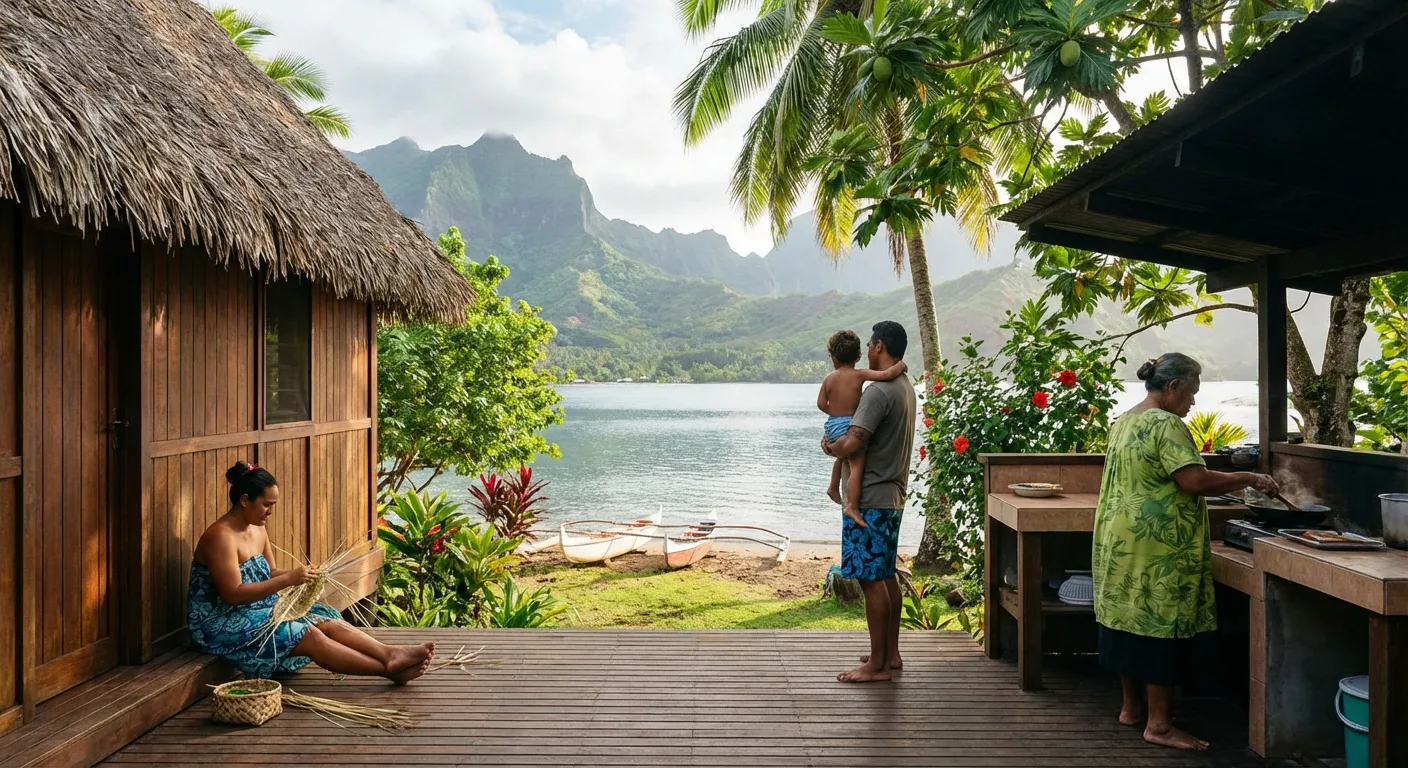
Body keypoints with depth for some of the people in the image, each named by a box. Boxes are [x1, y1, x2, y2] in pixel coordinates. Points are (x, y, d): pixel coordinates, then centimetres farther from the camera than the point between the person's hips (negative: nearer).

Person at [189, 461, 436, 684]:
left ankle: (390, 653, -21)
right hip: (222, 625, -9)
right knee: (309, 636, -21)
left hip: (257, 611, 9)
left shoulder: (257, 529, 7)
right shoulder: (220, 536, -21)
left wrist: (296, 574, -6)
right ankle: (389, 668, -23)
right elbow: (232, 594, -27)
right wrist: (288, 579, -28)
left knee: (326, 621, -10)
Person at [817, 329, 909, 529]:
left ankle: (834, 488, 47)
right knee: (857, 466, -7)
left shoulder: (829, 378, 4)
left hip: (832, 425, 7)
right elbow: (888, 374, -18)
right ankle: (852, 506, -14)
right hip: (849, 426, -7)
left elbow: (821, 403, 3)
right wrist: (901, 365, 1)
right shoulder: (860, 375, -9)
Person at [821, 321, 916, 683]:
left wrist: (831, 447, -7)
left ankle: (877, 664, 3)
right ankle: (891, 654, 26)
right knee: (885, 576, 16)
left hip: (870, 500, -10)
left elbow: (853, 443, -27)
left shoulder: (879, 391, -19)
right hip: (892, 496, 10)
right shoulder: (905, 387, 13)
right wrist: (840, 443, 12)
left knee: (871, 579, -4)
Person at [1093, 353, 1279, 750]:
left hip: (1120, 540, 10)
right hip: (1155, 547, -10)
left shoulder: (1126, 421, 15)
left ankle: (1132, 706, 25)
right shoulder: (1166, 425, -15)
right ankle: (1159, 724, 4)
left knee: (1132, 620, 15)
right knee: (1160, 627, -3)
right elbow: (1196, 481, -22)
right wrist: (1249, 479, -11)